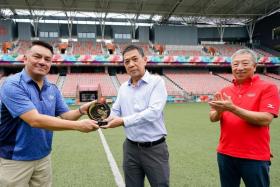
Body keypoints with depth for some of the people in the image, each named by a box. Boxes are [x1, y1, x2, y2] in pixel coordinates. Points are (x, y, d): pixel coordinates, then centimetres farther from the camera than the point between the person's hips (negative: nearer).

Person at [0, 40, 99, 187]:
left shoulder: (52, 89, 1)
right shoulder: (13, 85, -19)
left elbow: (65, 115, 3)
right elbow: (35, 120, -29)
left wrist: (80, 111, -20)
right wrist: (78, 125, -32)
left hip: (43, 157, 6)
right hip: (15, 160, -5)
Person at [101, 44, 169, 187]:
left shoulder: (156, 82, -10)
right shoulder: (123, 87, 9)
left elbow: (153, 112, -22)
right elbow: (116, 112, 12)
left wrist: (123, 121, -26)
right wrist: (106, 119, -11)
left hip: (154, 149, -5)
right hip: (131, 148, 5)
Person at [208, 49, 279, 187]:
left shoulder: (267, 88, -7)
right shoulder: (225, 91, 7)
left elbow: (265, 119, -18)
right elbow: (213, 118, 3)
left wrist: (232, 108, -25)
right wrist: (219, 111, -20)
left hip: (255, 157, -4)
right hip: (225, 154, 4)